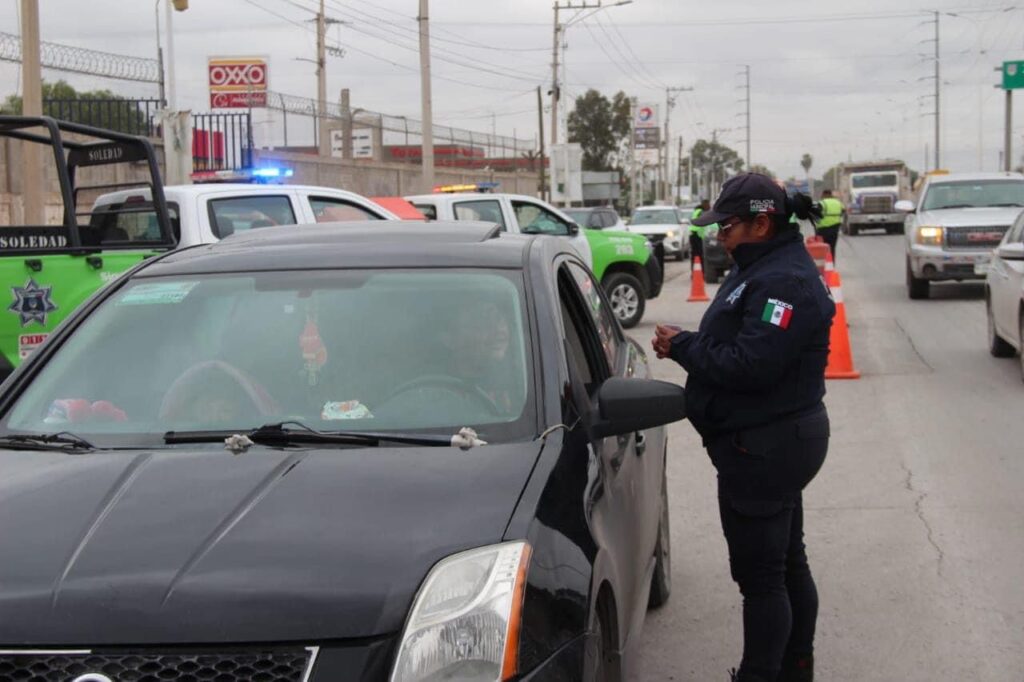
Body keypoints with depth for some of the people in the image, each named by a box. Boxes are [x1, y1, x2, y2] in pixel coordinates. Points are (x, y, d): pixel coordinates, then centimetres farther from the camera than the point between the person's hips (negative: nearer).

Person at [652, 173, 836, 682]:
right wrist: (686, 345, -2)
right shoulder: (763, 269, 13)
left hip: (764, 448, -11)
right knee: (788, 564, 21)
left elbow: (750, 366, -28)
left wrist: (683, 345, -16)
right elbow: (738, 348, 15)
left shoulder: (784, 282, -22)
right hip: (782, 439, 11)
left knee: (760, 574, -3)